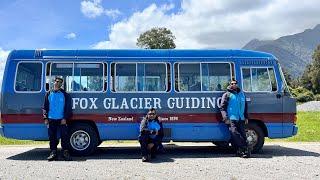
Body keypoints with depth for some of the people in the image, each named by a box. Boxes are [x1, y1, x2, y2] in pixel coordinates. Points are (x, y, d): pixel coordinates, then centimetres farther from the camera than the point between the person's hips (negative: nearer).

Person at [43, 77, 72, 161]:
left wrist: (65, 118, -6)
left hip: (62, 119, -2)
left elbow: (68, 107, 3)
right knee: (52, 136, 5)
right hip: (51, 119, 2)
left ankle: (65, 152, 4)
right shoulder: (48, 94, 10)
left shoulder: (65, 94, 4)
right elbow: (45, 107, 12)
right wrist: (45, 118, 3)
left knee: (64, 136, -4)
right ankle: (53, 152, 14)